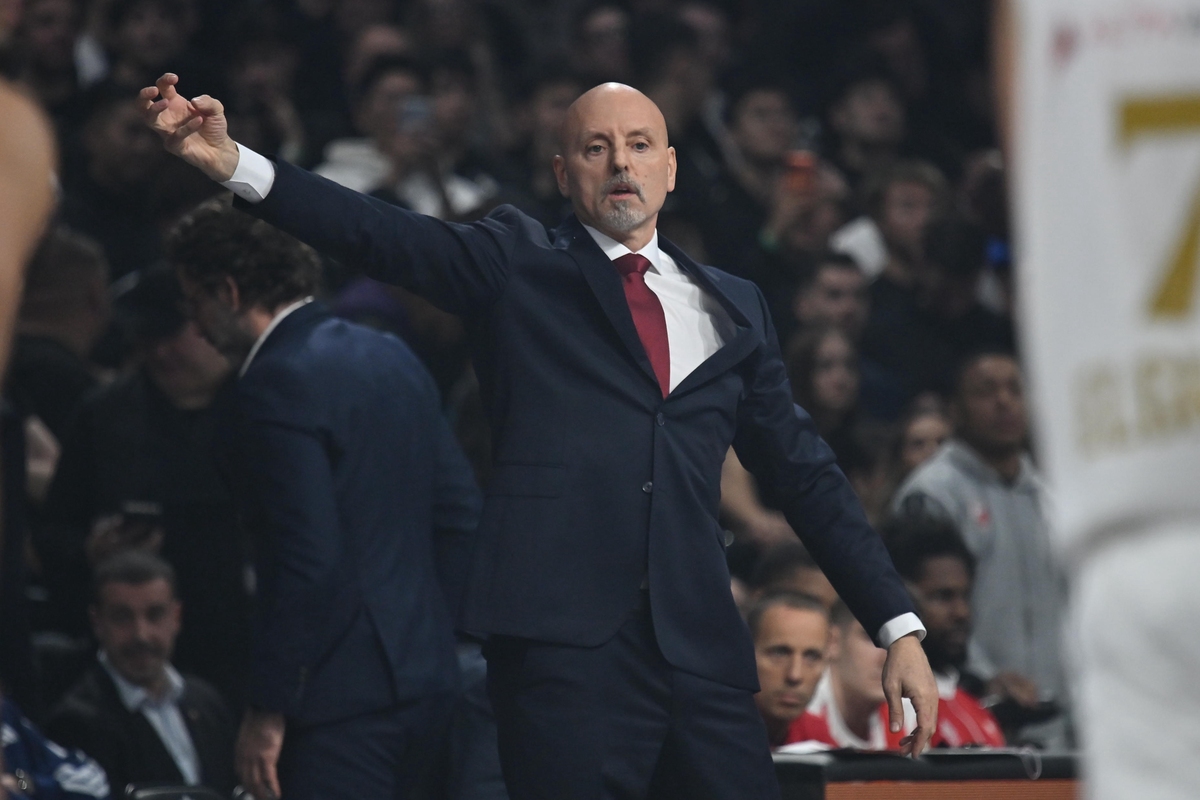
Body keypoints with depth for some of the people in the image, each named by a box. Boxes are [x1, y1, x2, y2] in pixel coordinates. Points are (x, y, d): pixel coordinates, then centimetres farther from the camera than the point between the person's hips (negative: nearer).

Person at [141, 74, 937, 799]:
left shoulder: (732, 307, 18)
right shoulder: (519, 267, 9)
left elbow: (806, 473, 20)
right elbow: (377, 233, -4)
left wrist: (899, 626, 14)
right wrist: (232, 164, -19)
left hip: (701, 650, 3)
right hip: (564, 644, -3)